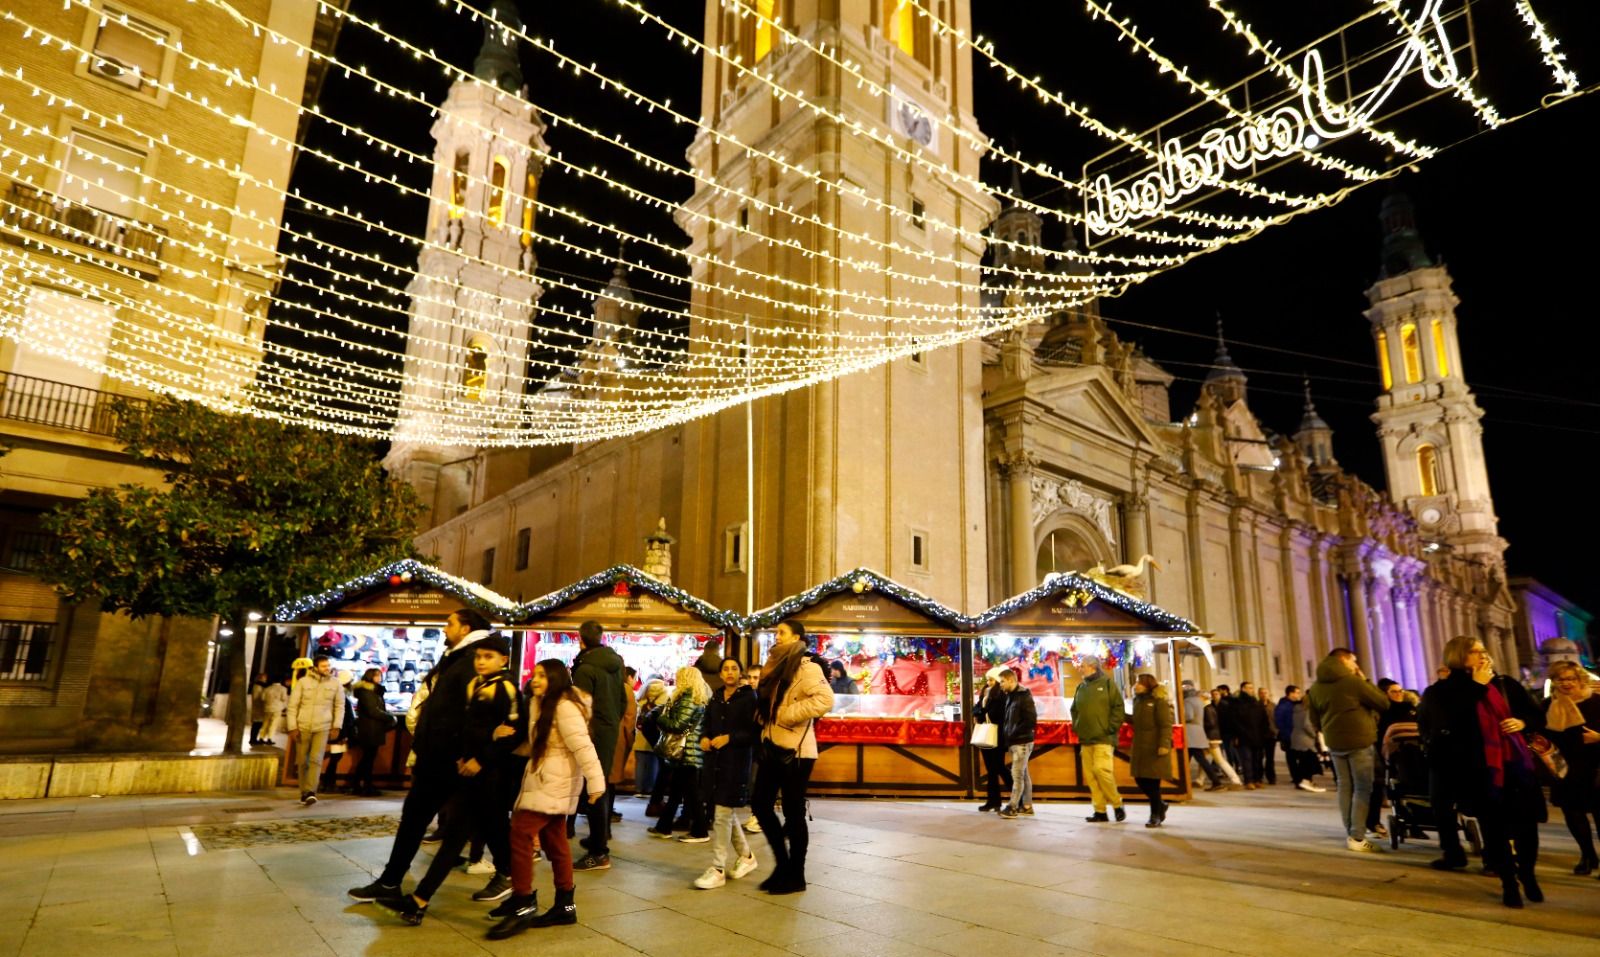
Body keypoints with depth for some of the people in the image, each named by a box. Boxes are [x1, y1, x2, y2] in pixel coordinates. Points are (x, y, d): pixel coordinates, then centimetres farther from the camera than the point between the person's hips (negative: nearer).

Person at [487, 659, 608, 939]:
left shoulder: (565, 707, -17)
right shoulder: (541, 705, 14)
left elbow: (582, 746, -23)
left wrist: (595, 782, -27)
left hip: (554, 785, -10)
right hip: (543, 782, 10)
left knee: (521, 833, -14)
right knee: (553, 841, 12)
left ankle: (523, 905, -6)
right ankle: (565, 905, 20)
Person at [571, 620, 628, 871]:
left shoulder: (585, 668, -16)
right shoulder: (615, 663, 9)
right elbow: (623, 700, 15)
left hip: (593, 733, -8)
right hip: (611, 732, 8)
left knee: (593, 791, -4)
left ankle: (599, 853, -1)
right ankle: (599, 838, 34)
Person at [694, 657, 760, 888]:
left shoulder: (749, 698, -6)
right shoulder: (716, 697, 11)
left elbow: (754, 732, -10)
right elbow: (707, 723, 18)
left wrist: (729, 738, -20)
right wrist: (704, 737, -3)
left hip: (737, 762, -6)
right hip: (715, 760, 6)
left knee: (722, 813, -8)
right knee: (727, 812, 15)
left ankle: (718, 870, 1)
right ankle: (746, 856, 35)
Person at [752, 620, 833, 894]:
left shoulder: (806, 668, -12)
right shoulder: (777, 668, 15)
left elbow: (824, 699, -27)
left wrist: (786, 714, -22)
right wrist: (766, 719, 6)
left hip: (795, 750, -9)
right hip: (773, 747, 9)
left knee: (793, 813, 0)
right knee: (760, 802, 10)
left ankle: (796, 876, 14)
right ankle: (782, 862, 25)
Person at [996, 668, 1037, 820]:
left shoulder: (1024, 696, -12)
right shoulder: (1010, 696, 13)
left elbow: (1031, 720, -18)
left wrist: (1013, 734, -15)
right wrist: (1008, 741, 11)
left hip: (1022, 742, -8)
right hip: (1015, 742, 8)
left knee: (1017, 774, -7)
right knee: (1023, 774, 13)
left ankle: (1012, 807, -5)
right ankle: (1026, 805, 18)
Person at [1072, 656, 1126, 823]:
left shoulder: (1107, 683, -1)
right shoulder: (1081, 687, 14)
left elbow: (1118, 708, -6)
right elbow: (1074, 710, 21)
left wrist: (1111, 728, -11)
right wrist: (1076, 727, 8)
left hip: (1103, 738, -6)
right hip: (1086, 739, 6)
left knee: (1101, 770, -15)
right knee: (1090, 775, 3)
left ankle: (1117, 804, 4)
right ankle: (1100, 811, 9)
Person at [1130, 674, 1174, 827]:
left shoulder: (1159, 701, -10)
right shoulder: (1138, 700, 13)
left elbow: (1166, 725, -15)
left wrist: (1164, 745, -22)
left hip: (1155, 749, -7)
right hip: (1140, 748, 7)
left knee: (1153, 782, -3)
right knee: (1140, 780, 8)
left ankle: (1155, 815, 10)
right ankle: (1160, 805, 29)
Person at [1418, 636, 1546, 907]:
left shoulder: (1505, 684, 7)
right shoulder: (1445, 691, -6)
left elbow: (1538, 716, 15)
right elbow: (1454, 724, -23)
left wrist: (1522, 722, -8)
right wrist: (1477, 686, -17)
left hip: (1516, 764, 4)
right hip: (1479, 771, -3)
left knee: (1526, 823, 8)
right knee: (1494, 828, 4)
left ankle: (1528, 876, 31)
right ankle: (1508, 883, 20)